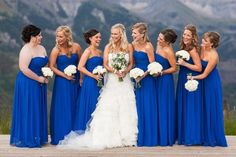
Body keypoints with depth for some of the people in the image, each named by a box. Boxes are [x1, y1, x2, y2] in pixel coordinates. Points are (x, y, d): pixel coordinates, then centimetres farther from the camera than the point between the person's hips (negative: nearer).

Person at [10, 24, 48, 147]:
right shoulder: (26, 50, -17)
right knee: (28, 110, -3)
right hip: (28, 83, -9)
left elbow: (46, 64, 17)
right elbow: (24, 68, -23)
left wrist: (46, 76, -2)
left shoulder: (42, 48, 10)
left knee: (38, 110, 12)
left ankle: (37, 137, 19)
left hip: (39, 83, 9)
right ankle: (26, 138, 5)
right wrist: (39, 78, -18)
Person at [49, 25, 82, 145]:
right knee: (63, 109, -1)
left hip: (75, 81, 3)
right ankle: (62, 136, 6)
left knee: (75, 107, 7)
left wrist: (81, 77, 2)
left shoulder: (76, 47, -1)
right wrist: (65, 75, -15)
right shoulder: (56, 50, -8)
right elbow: (52, 67, -9)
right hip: (62, 82, -3)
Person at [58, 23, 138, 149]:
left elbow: (131, 63, 4)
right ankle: (110, 137, -4)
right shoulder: (108, 47, 3)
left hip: (125, 81, 1)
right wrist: (115, 71, -17)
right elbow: (105, 64, -1)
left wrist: (125, 71, -15)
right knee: (110, 108, -6)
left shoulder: (128, 47, 4)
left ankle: (126, 137, 6)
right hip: (112, 81, -1)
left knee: (125, 109, 1)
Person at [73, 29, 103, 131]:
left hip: (99, 83, 8)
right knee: (90, 108, -3)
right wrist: (93, 76, -18)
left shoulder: (99, 52, 13)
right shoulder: (88, 51, -9)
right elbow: (80, 67, -16)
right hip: (90, 83, -8)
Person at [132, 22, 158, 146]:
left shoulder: (148, 46, -14)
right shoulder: (133, 44, 5)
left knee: (147, 107, -1)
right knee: (138, 107, 9)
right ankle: (139, 136, 17)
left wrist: (143, 75, -20)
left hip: (147, 78, -6)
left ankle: (148, 138, 8)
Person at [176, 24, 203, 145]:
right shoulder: (184, 48, 10)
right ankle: (183, 136, 20)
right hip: (183, 80, 9)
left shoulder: (193, 50, -15)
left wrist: (184, 63, -20)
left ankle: (191, 138, 2)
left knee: (190, 108, -5)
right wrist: (179, 61, 4)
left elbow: (199, 68, -19)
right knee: (182, 108, 12)